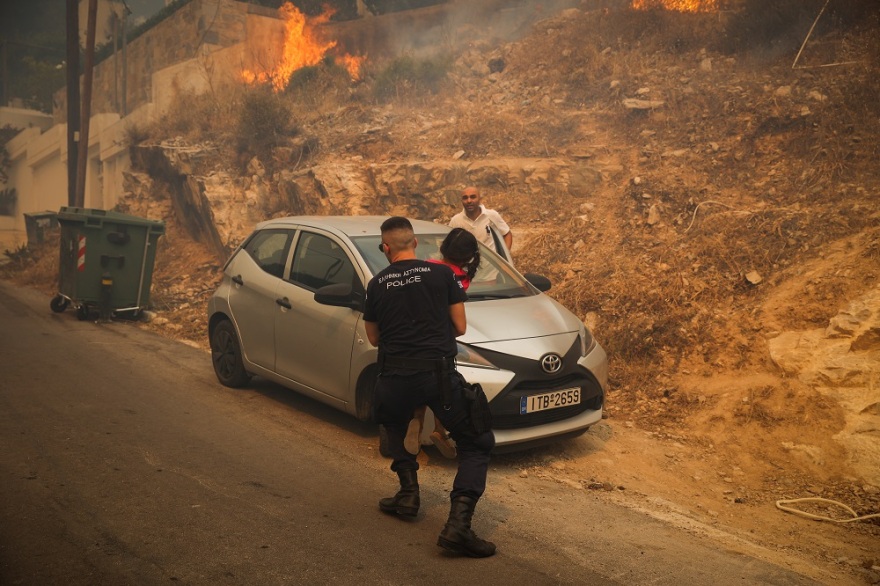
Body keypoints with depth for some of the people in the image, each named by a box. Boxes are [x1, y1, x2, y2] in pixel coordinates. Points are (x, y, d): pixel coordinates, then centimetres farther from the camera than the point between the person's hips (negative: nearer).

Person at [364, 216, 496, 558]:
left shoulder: (376, 284, 8)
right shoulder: (441, 274, 3)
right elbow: (460, 327, 7)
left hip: (395, 378, 3)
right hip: (439, 374, -2)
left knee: (394, 428, 35)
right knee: (476, 444, 9)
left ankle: (409, 492, 23)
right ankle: (458, 523, -6)